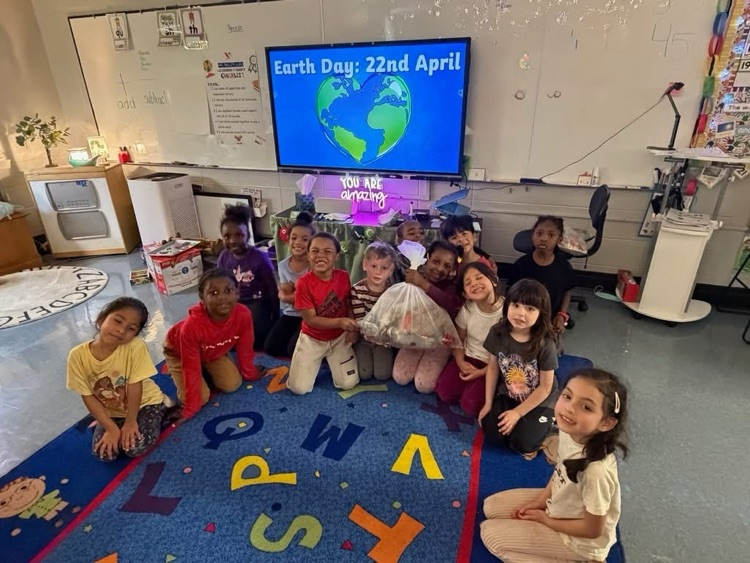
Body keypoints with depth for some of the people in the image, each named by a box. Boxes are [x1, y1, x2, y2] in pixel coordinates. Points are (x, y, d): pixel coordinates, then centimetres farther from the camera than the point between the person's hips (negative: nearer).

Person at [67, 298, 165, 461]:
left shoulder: (135, 347, -30)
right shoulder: (78, 355, -20)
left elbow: (135, 386, -22)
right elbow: (88, 396, -14)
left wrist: (130, 422, -15)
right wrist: (112, 428, -16)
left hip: (144, 403, -3)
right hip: (111, 412, 3)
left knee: (135, 447, -18)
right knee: (103, 453, -12)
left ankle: (156, 420, 10)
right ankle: (119, 429, 18)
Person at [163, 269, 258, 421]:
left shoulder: (243, 315, -33)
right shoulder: (192, 326, -43)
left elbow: (244, 349, -13)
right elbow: (191, 369, -32)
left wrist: (250, 374, 3)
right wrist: (190, 409, -24)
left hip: (214, 352, 4)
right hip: (178, 352, -4)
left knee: (232, 384, -7)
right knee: (202, 397, -13)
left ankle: (207, 370, 22)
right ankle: (174, 370, 16)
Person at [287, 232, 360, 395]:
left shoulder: (343, 277, -11)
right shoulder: (304, 282, -21)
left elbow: (349, 304, 3)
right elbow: (310, 319, -20)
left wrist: (352, 328, -14)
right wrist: (340, 322, -32)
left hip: (339, 338, 2)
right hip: (312, 339, -2)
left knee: (349, 384, -7)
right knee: (299, 388, -7)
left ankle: (330, 360, 23)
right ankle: (317, 361, 22)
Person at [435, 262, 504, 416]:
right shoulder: (467, 309, -8)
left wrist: (481, 372, -17)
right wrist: (460, 362, -13)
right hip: (468, 358, 4)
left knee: (470, 404, -17)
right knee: (445, 393, -11)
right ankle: (470, 383, 14)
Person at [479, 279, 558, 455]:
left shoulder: (545, 345, -25)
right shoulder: (498, 333, -16)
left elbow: (545, 388, -16)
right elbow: (493, 367, -3)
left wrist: (517, 413, -14)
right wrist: (488, 404, 0)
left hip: (539, 402, -3)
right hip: (508, 396, 3)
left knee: (522, 443, -16)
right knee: (491, 434, -11)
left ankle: (545, 421, 14)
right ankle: (525, 422, 16)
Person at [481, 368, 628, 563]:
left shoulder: (596, 470, -39)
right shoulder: (570, 430, -20)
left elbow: (593, 530, -21)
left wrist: (544, 519, -10)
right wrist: (540, 502, -1)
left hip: (579, 539, -6)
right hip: (559, 503, 6)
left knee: (490, 533, -4)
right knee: (491, 506, 11)